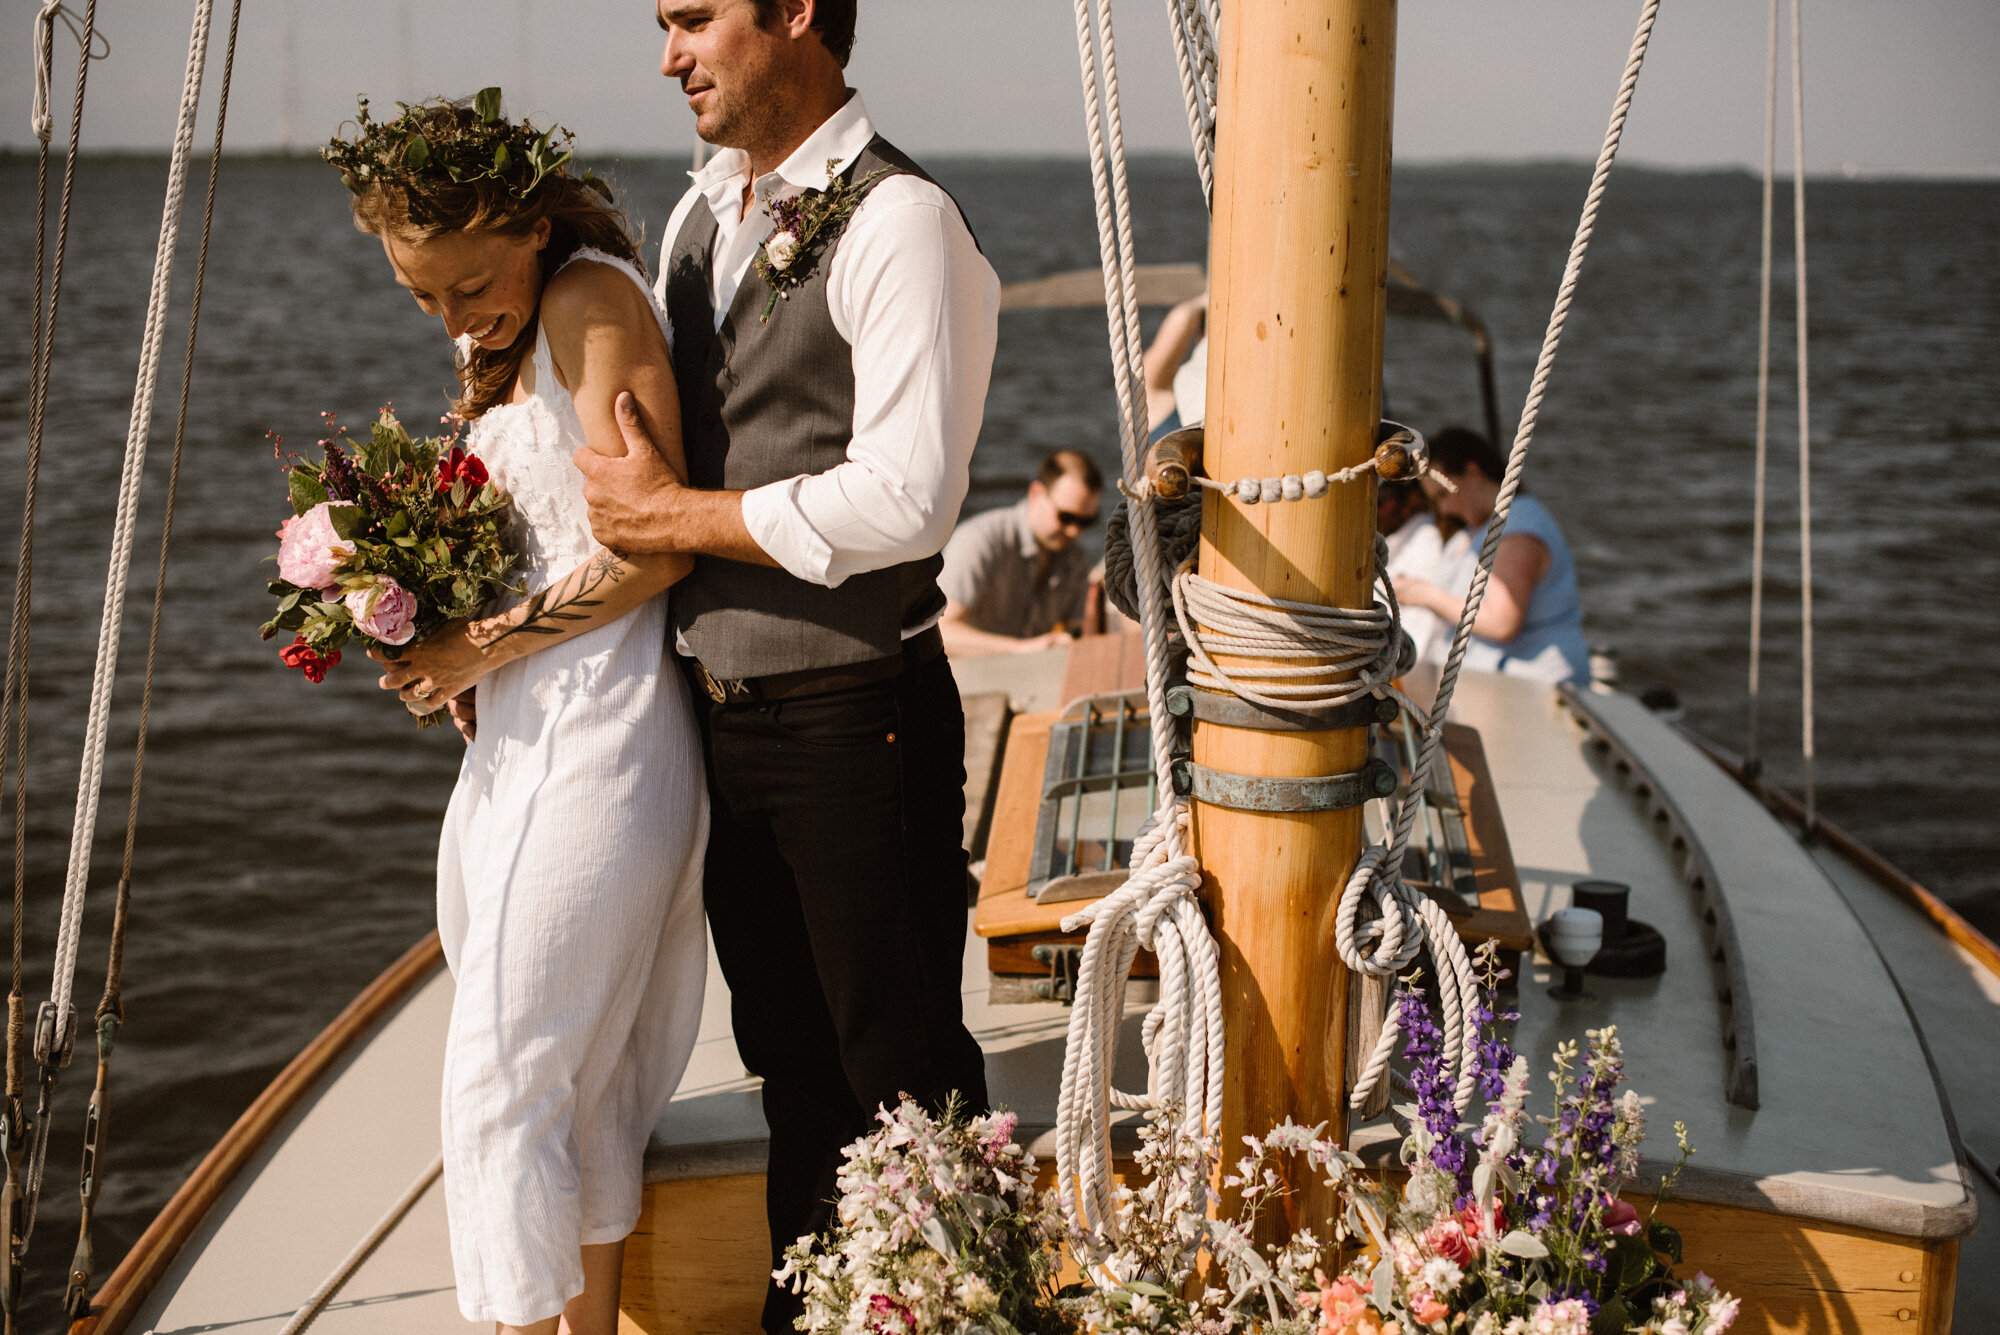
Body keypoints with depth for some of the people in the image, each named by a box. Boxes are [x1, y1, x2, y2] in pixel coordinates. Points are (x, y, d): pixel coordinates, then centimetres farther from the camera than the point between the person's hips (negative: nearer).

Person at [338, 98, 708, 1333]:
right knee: (585, 1073, 15)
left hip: (595, 736, -9)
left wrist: (489, 644, -13)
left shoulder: (592, 300, -11)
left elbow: (653, 551, -18)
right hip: (520, 735, 9)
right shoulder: (514, 334, 17)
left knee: (507, 1075, -6)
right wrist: (452, 651, 8)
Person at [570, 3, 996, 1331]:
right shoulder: (699, 217, 11)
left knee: (901, 1068, 6)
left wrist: (670, 513, -16)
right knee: (791, 1059, 21)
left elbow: (907, 501, -25)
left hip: (854, 722, -8)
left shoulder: (900, 223, -16)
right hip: (719, 711, 8)